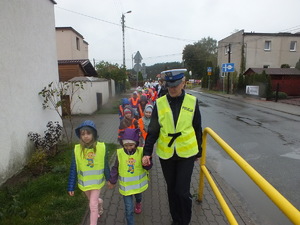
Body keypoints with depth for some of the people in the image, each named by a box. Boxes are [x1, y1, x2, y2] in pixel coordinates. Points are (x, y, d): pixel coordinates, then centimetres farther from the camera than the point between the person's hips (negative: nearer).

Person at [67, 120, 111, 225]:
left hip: (96, 181, -2)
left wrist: (109, 179, 4)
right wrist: (71, 187, -6)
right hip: (84, 182, 2)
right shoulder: (77, 149, -18)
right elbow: (73, 169, -9)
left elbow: (105, 165, -7)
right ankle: (100, 203, 58)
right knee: (94, 201, 25)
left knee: (93, 205, -1)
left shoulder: (101, 147, -20)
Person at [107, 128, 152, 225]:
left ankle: (138, 204, 68)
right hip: (126, 186, -2)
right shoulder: (120, 153, -18)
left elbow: (147, 167, -11)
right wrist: (112, 181, 5)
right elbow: (115, 169, -4)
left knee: (138, 196, 33)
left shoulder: (141, 152, -19)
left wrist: (147, 162, -33)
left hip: (139, 184, 2)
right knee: (129, 209, -2)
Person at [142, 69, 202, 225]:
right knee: (171, 189, 17)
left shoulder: (192, 102, -6)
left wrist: (198, 151, 10)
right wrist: (147, 152, -7)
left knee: (182, 191, 1)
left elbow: (197, 129, 4)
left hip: (186, 153, -1)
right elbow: (153, 130, -3)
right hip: (166, 153, 2)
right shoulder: (160, 103, -6)